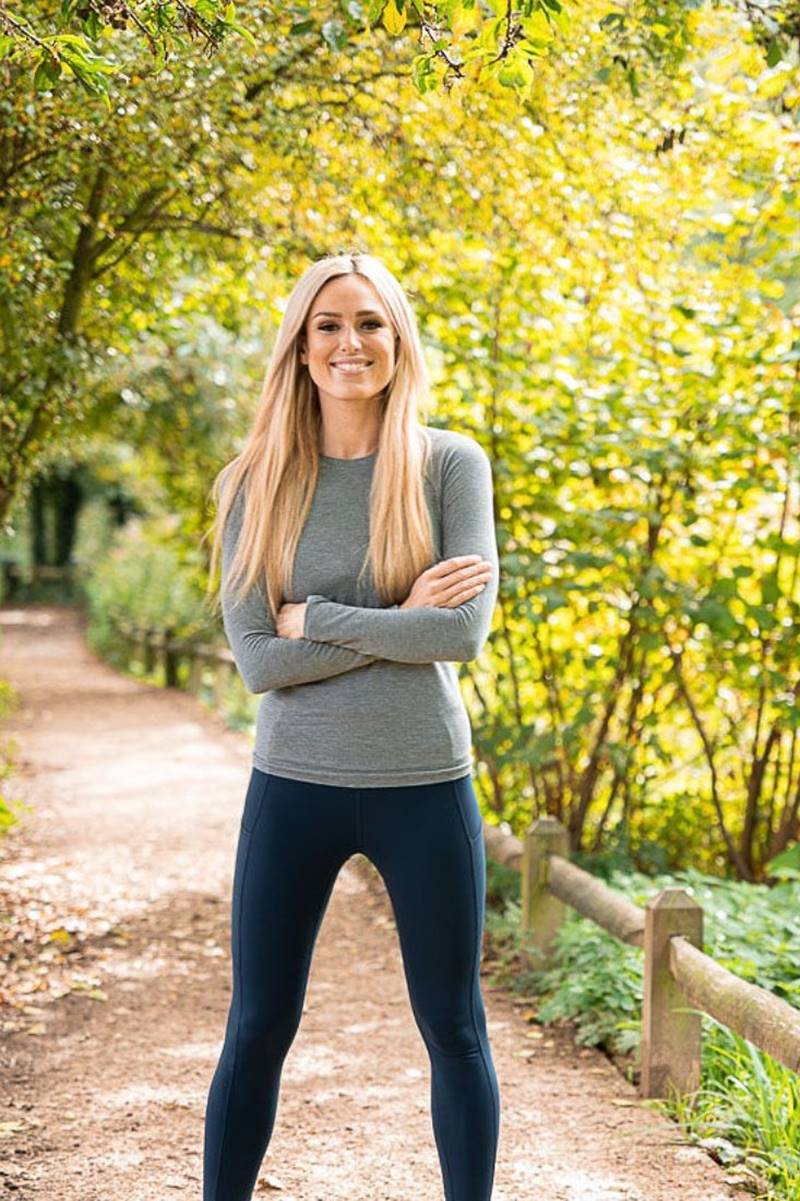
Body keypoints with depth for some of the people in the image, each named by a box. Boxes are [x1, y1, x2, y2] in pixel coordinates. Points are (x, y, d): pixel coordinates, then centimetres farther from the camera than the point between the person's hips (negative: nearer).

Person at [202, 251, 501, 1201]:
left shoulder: (449, 465, -3)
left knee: (454, 1031, 11)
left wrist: (316, 618, -12)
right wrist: (399, 621, -14)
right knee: (257, 1030, 10)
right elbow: (257, 660, -8)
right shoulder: (253, 485, -1)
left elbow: (465, 631, -14)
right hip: (293, 784, 1)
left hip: (424, 784, -1)